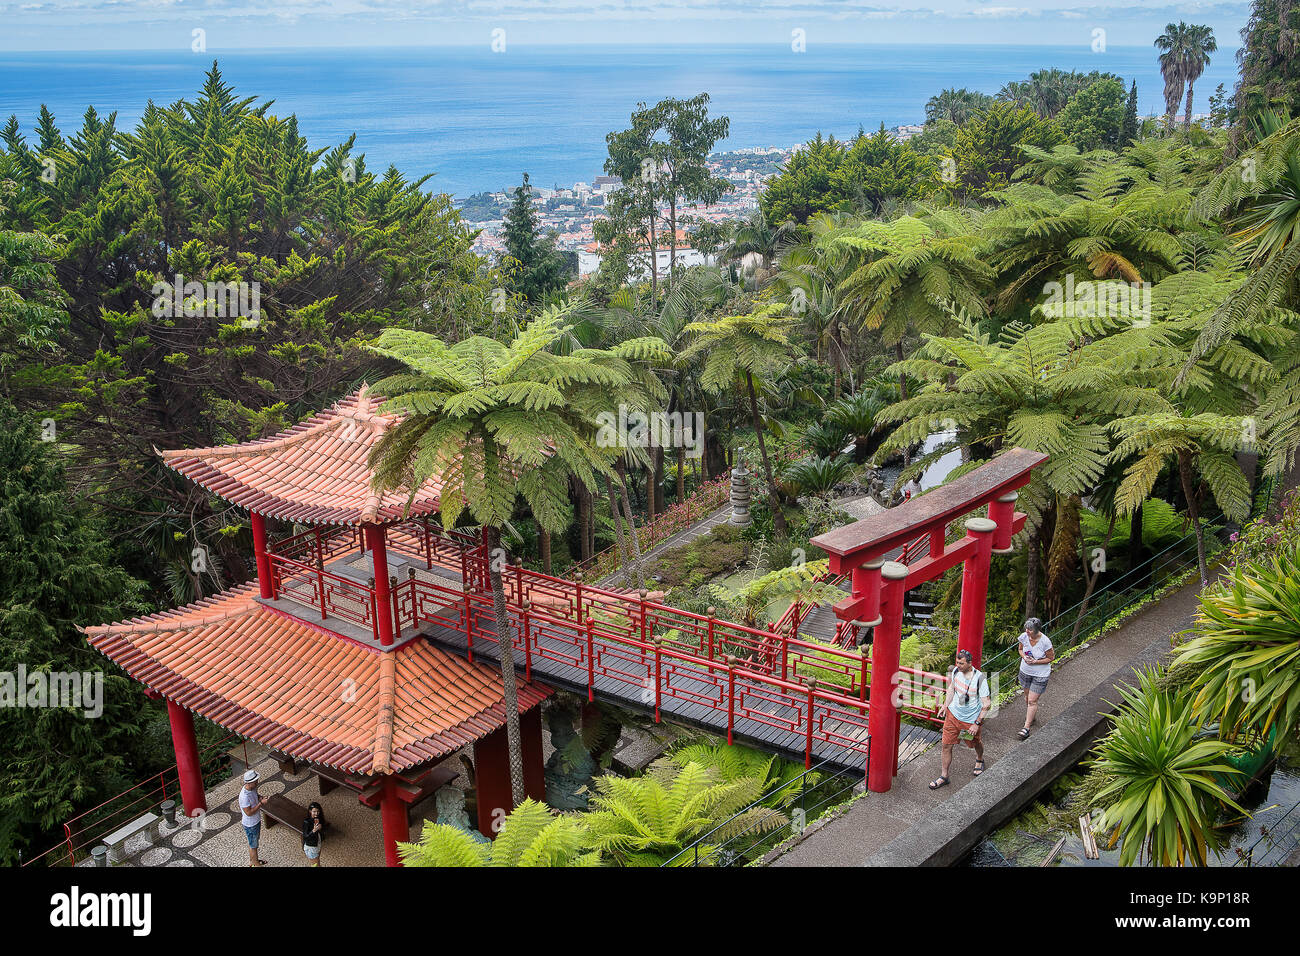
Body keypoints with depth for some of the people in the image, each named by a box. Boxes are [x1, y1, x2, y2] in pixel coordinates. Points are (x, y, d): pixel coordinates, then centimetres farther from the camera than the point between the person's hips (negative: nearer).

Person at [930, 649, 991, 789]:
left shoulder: (980, 679, -26)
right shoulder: (956, 671, -10)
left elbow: (986, 704, -19)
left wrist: (977, 724, -19)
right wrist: (945, 705, 7)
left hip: (970, 720, -4)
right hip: (953, 714, 4)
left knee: (976, 743, 22)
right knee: (946, 745, 4)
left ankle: (979, 760, 55)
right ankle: (944, 776, 17)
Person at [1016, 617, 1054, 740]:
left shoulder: (1045, 642, -25)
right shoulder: (1024, 637, -13)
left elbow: (1051, 657, -12)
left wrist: (1035, 662, -23)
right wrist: (1024, 657, -15)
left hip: (1040, 675, -5)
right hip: (1025, 671, 5)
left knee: (1032, 701, -3)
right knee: (1027, 697, 20)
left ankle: (1026, 727, 4)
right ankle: (1031, 716, 46)